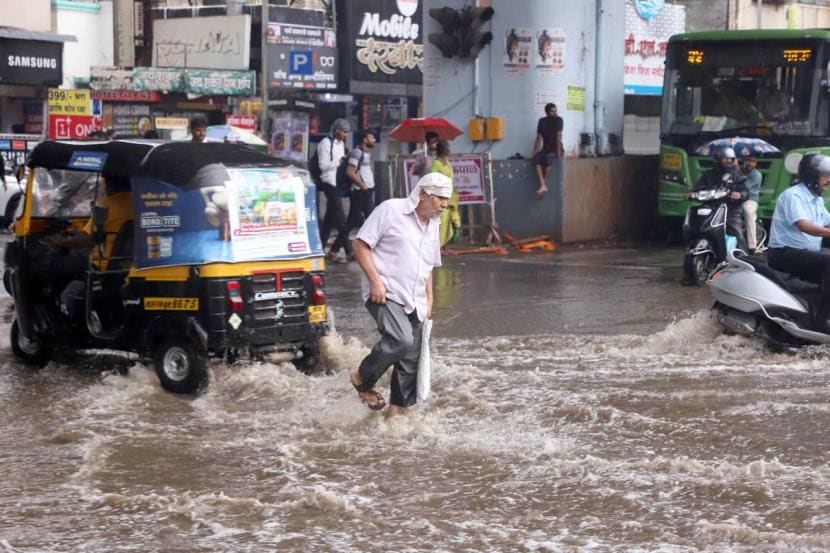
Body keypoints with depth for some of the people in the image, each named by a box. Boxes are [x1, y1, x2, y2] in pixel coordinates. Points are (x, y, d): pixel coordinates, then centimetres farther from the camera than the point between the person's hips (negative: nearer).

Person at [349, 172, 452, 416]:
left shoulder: (432, 226, 18)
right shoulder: (391, 210, -6)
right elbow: (361, 244, -8)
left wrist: (429, 298, 20)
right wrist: (375, 280, -16)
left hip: (414, 303, 8)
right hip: (385, 295, -8)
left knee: (410, 361, 5)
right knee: (401, 340, -28)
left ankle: (397, 410, 19)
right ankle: (362, 379, -6)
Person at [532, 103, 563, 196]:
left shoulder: (558, 120, -9)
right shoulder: (542, 121, 2)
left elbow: (559, 136, -16)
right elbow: (539, 138, 1)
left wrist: (558, 152, -22)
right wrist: (534, 153, -5)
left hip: (556, 149, -4)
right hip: (546, 149, 4)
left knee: (549, 157, -36)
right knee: (536, 159, -26)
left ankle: (544, 184, -26)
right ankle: (542, 186, -36)